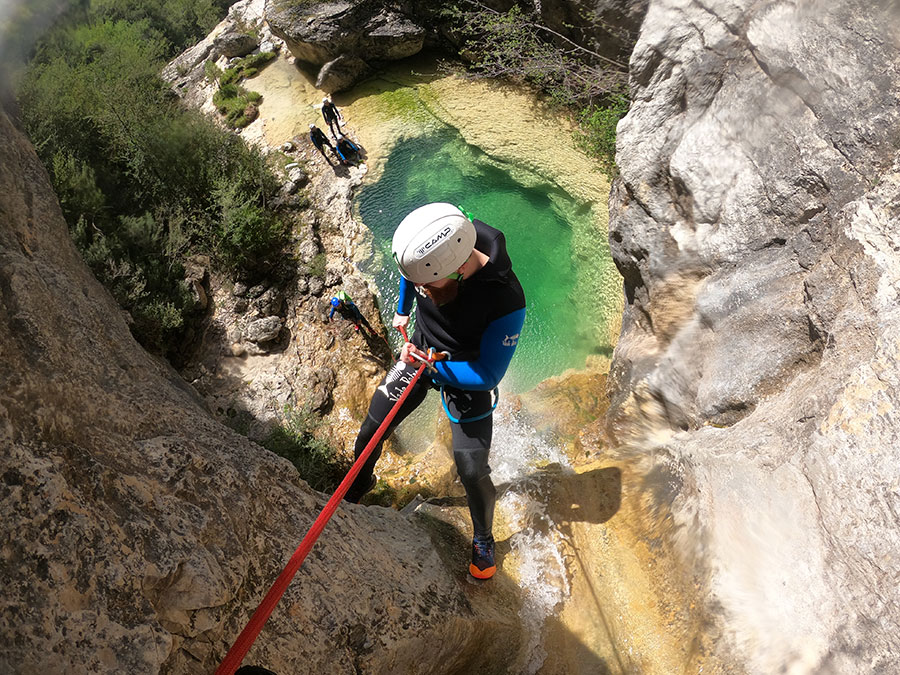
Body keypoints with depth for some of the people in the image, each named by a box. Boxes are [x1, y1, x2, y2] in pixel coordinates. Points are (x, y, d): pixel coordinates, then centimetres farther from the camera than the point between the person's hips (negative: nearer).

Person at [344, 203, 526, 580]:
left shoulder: (506, 303, -39)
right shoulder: (431, 256, -26)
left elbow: (488, 375, -25)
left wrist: (433, 369, -23)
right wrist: (402, 310, 18)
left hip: (468, 375, -4)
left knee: (472, 471, -3)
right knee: (370, 432, 12)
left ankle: (483, 539, 29)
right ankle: (357, 488, 45)